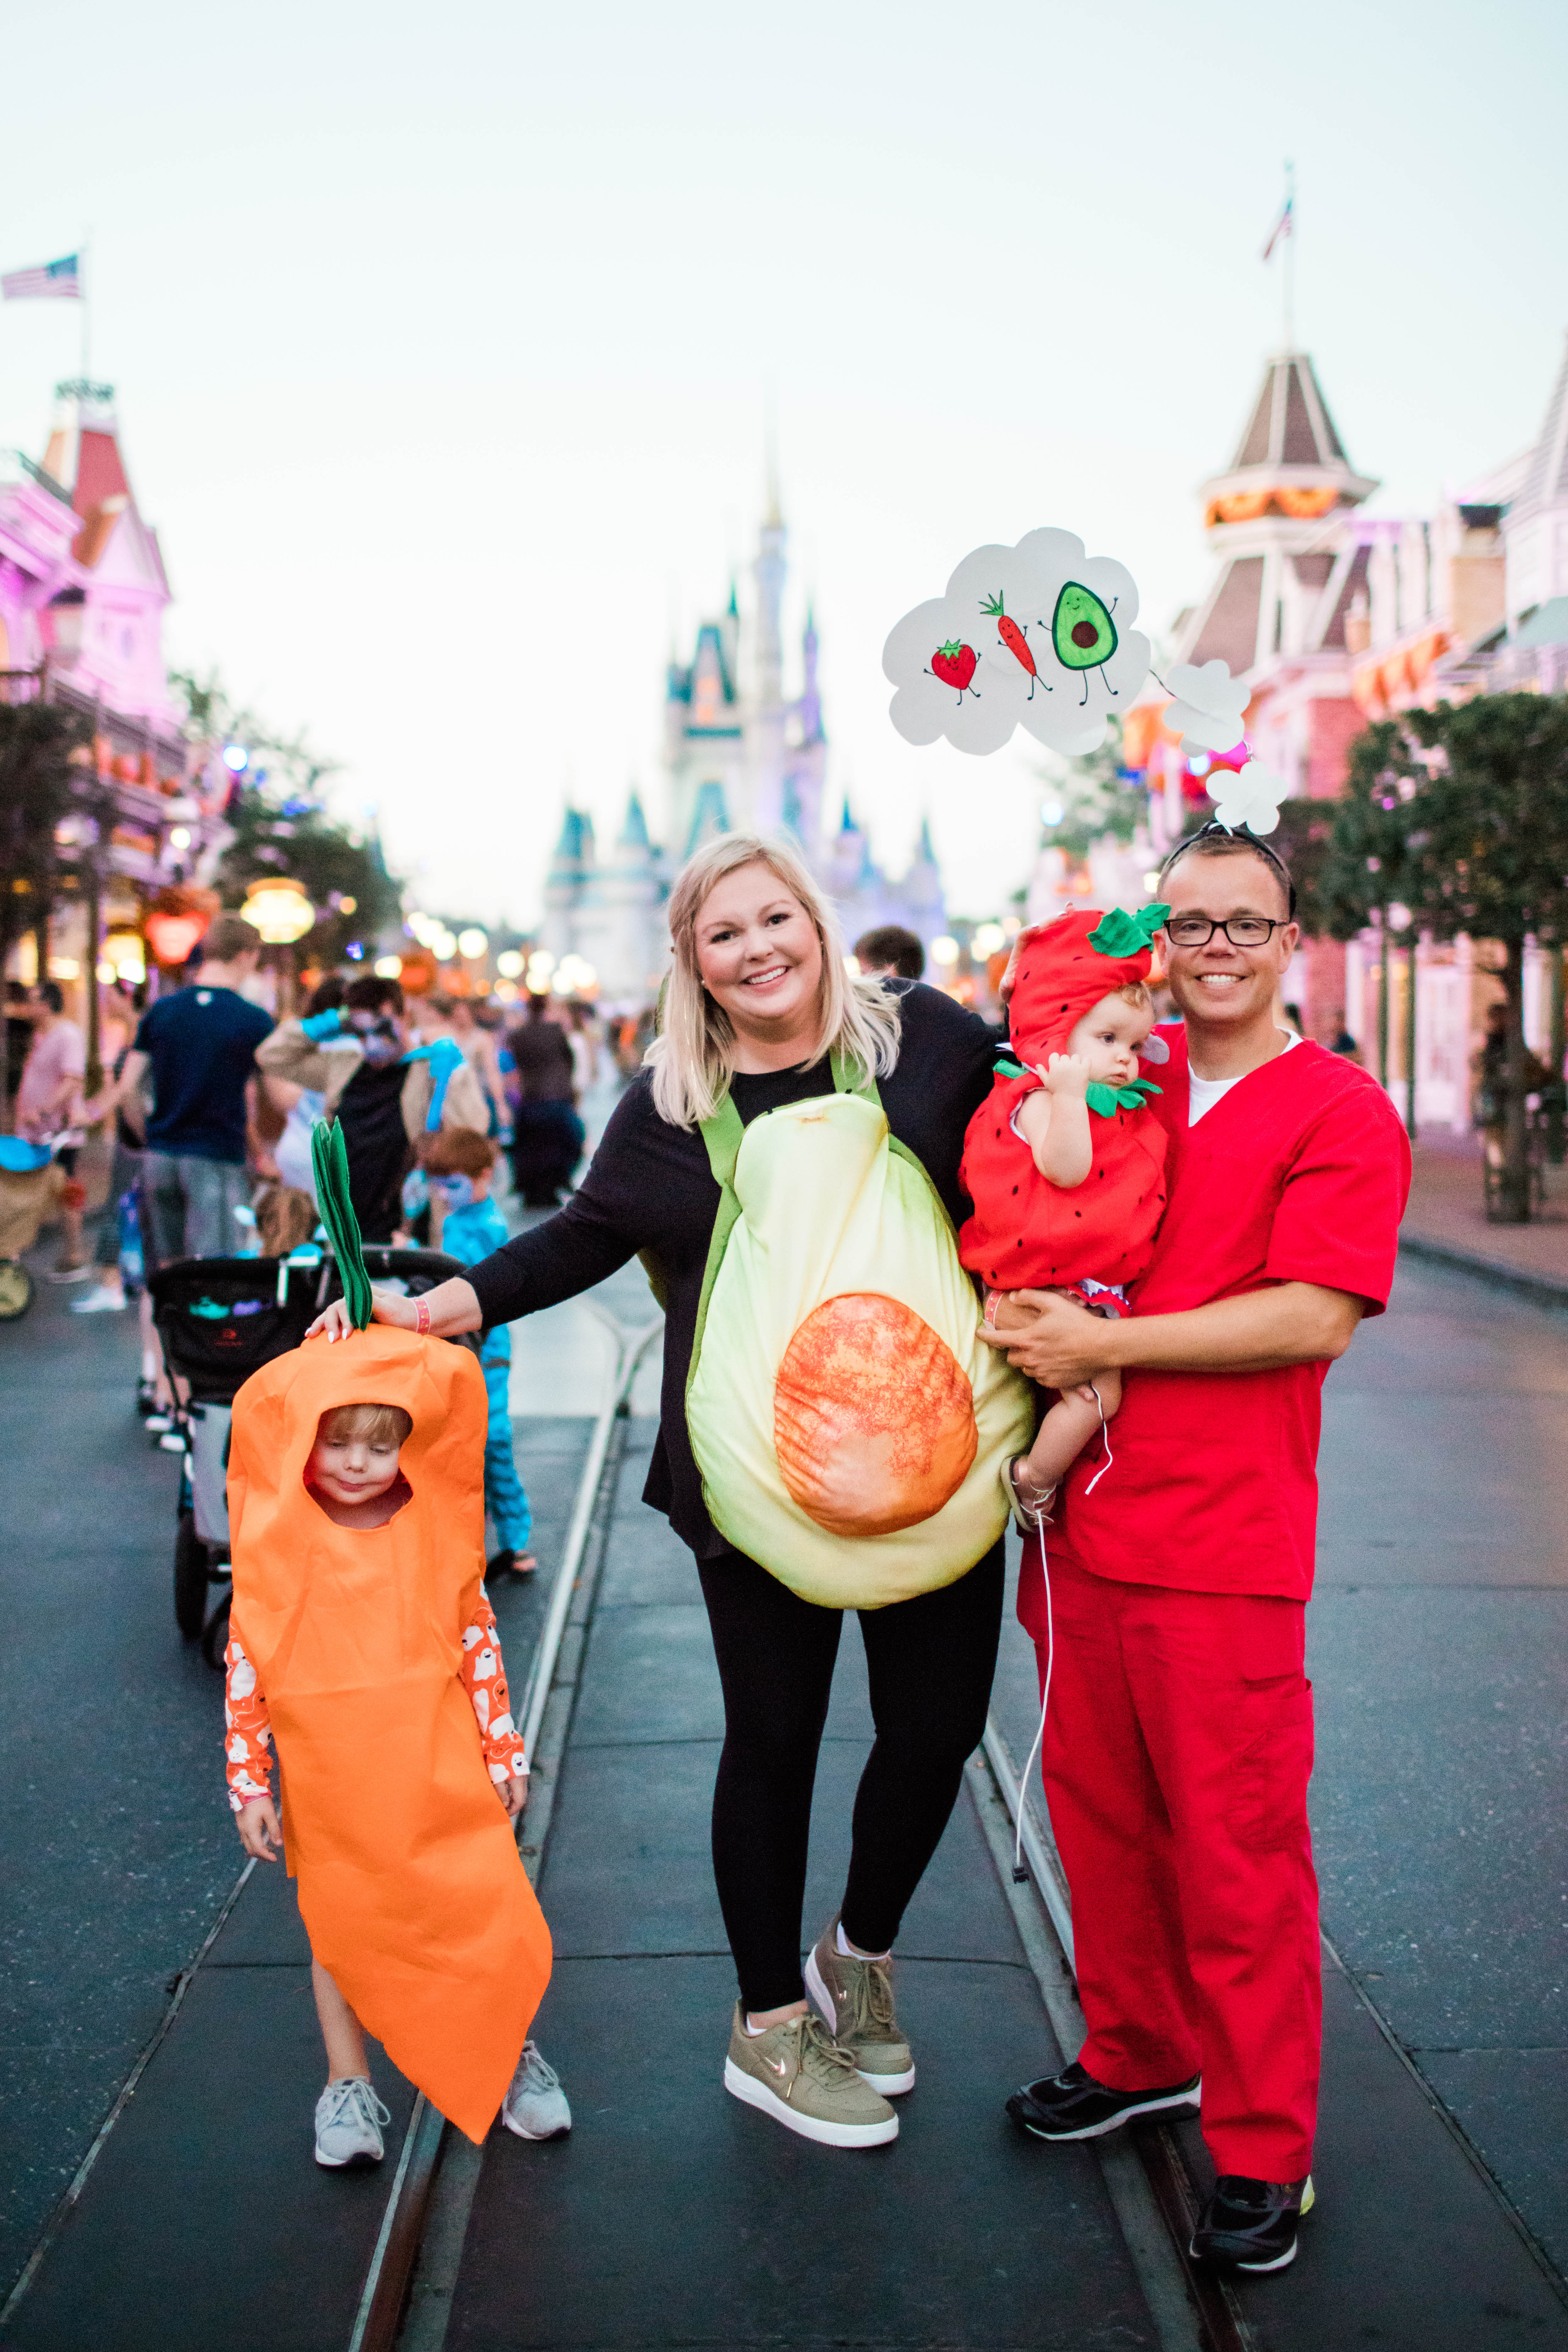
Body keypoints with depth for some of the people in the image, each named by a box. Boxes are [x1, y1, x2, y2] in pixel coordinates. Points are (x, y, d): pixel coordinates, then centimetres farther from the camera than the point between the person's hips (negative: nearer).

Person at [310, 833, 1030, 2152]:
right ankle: (770, 2027, 29)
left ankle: (861, 1956, 38)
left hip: (936, 1454, 1)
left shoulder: (923, 1038, 4)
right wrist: (429, 1309, 7)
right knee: (774, 1742, 10)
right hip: (761, 1476, -1)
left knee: (938, 1729, 8)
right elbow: (581, 1240, 14)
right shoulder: (671, 1105, 6)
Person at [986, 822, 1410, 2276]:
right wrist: (1031, 1356, 3)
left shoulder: (1340, 1114, -6)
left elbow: (1313, 1320, -17)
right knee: (1096, 1805, 17)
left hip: (1223, 1543, -6)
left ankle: (1262, 2152, 18)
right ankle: (1137, 2057, 37)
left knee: (1238, 1844, 2)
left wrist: (1102, 1346, -16)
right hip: (1084, 1517, 6)